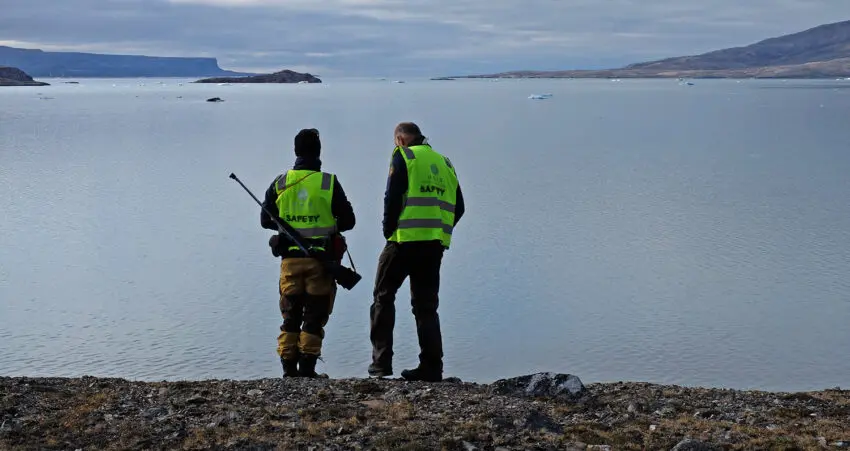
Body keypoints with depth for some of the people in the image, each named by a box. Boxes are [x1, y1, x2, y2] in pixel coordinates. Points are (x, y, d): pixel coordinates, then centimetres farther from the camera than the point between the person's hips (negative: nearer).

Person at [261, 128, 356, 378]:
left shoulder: (280, 183, 2)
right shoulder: (329, 182, -5)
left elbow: (266, 221, 9)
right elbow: (348, 221, -1)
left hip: (290, 258, 2)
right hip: (320, 259, -2)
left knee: (290, 316, 11)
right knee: (315, 315, 4)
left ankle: (289, 368, 8)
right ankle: (307, 367, -1)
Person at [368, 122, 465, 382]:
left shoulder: (403, 156, 1)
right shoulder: (444, 162, 18)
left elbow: (392, 198, -9)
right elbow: (458, 206, 15)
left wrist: (388, 231, 2)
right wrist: (441, 233, 16)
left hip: (406, 240, -5)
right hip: (436, 244, 5)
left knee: (384, 297, 6)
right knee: (426, 305, 11)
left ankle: (381, 362, 0)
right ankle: (431, 367, 7)